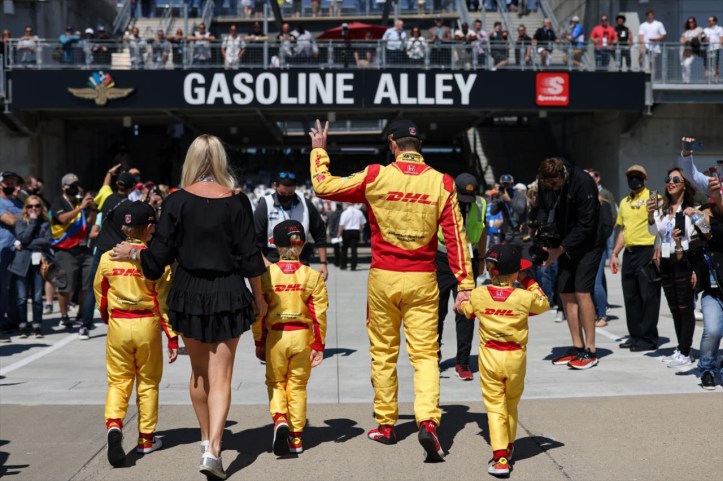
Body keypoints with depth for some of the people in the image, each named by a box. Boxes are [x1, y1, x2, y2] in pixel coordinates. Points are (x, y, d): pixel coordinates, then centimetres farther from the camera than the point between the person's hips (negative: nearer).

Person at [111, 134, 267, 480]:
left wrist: (131, 254, 15)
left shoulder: (178, 201, -7)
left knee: (199, 371, 19)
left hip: (189, 294, 1)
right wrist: (259, 297, 9)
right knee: (220, 376, 2)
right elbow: (249, 258, -4)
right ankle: (213, 449, -11)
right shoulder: (236, 201, -6)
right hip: (228, 295, -1)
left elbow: (158, 256, -5)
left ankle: (206, 438, 31)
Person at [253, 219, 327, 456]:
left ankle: (280, 420, -10)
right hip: (302, 336, 1)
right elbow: (319, 313, -4)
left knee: (275, 383, 15)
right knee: (297, 385, 12)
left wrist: (259, 342, 9)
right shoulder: (312, 276, -4)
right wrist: (318, 344, 3)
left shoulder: (267, 274, -5)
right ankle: (296, 436, 15)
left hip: (276, 336, -1)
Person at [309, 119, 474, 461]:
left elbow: (324, 187, 1)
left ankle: (386, 425, 21)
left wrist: (319, 151, 16)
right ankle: (428, 420, -16)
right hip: (422, 280, 0)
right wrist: (465, 284, 1)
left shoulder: (376, 177, -6)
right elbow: (455, 237, -3)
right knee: (424, 353, 3)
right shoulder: (441, 183, -3)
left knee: (383, 353, 13)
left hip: (383, 278, 0)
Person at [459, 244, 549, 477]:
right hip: (515, 358, 1)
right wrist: (529, 282, 18)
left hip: (489, 357, -1)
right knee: (511, 404, 20)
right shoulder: (525, 296, -9)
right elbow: (544, 303, 12)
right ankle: (508, 446, 36)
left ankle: (500, 456, -10)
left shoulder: (477, 295, -5)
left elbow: (465, 309, 15)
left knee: (495, 406, 0)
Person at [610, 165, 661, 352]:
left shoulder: (653, 197, -4)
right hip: (629, 253, 7)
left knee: (649, 297, -3)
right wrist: (614, 254, 16)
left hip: (647, 251, -7)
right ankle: (635, 335, 19)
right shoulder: (624, 202, 17)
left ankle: (648, 339, 3)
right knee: (630, 297, 10)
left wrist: (657, 250, -20)